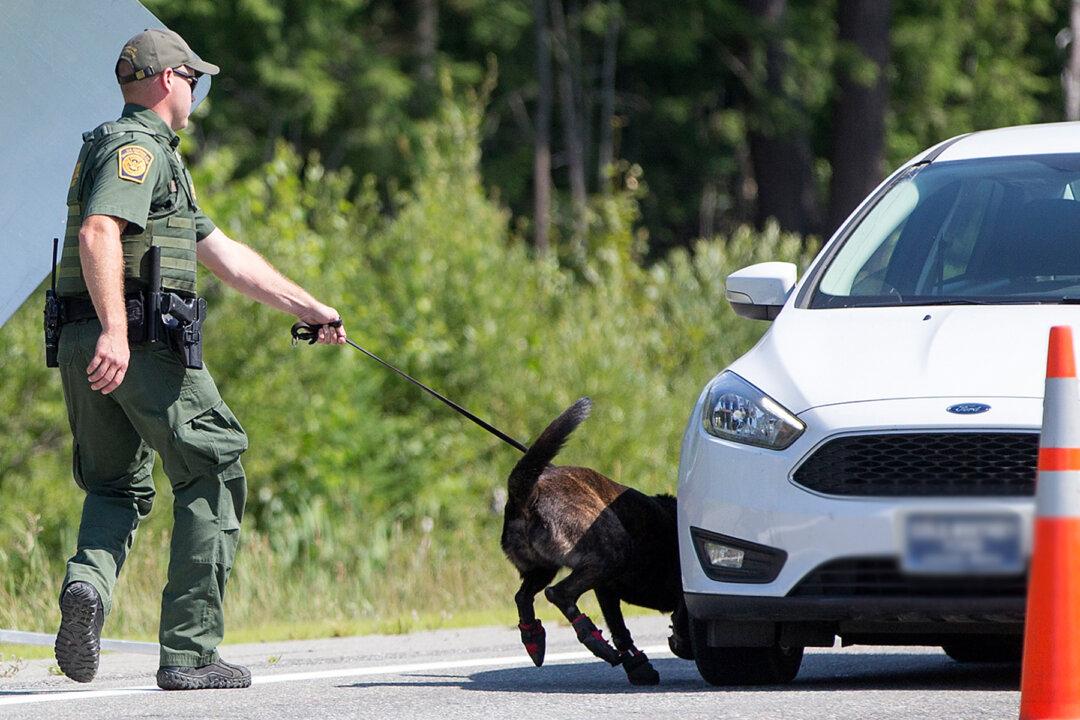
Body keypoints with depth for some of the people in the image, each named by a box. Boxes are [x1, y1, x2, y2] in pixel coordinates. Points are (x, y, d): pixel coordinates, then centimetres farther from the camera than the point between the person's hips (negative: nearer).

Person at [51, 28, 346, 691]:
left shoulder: (148, 154, 27)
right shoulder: (138, 148, -5)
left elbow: (225, 255, 30)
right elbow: (98, 234, -23)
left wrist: (309, 308, 31)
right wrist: (115, 331, -33)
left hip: (81, 345, 9)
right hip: (143, 340, -9)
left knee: (116, 487, 18)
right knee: (214, 476, 1)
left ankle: (89, 580, -15)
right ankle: (190, 653, -2)